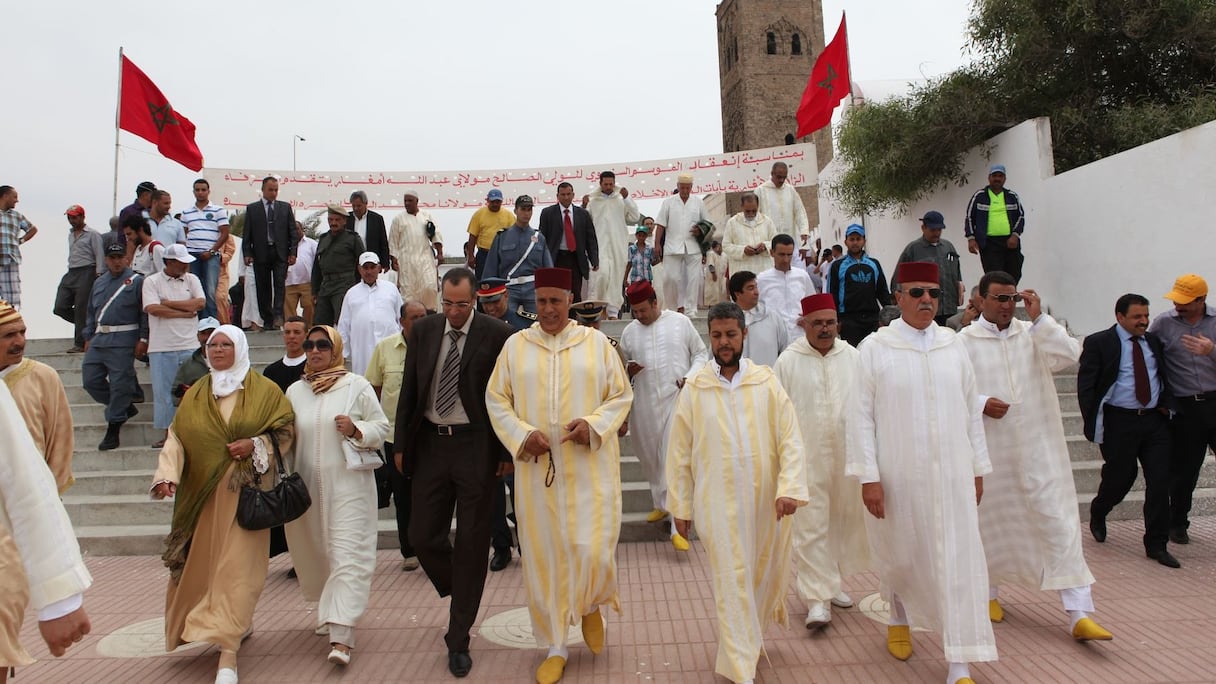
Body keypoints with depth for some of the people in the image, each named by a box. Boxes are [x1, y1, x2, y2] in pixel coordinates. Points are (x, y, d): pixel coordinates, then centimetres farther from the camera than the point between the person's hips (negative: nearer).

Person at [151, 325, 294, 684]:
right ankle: (238, 626, 34)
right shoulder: (195, 394, 11)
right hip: (202, 493, 4)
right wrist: (167, 475, -12)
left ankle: (228, 653, -9)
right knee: (202, 563, 12)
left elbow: (285, 431, 3)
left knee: (235, 567, -8)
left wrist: (255, 445, -14)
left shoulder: (264, 390, 2)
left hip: (244, 491, -4)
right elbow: (176, 437, 3)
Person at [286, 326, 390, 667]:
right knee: (315, 554, 15)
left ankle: (341, 638, -9)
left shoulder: (357, 385, -1)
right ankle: (328, 611, 40)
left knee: (347, 555, -8)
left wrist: (356, 430, -17)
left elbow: (382, 427, 0)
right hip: (308, 486, 5)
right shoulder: (295, 391, 10)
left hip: (349, 485, -4)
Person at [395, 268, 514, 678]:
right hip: (430, 444, 4)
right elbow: (409, 391, 9)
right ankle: (461, 595, 35)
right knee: (422, 536, 5)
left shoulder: (497, 335, -7)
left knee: (471, 543, 4)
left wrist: (508, 452, -6)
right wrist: (401, 444, 6)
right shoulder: (423, 330, 5)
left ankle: (458, 640, 19)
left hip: (476, 447, -4)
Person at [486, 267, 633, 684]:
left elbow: (621, 394, 4)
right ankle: (555, 647, 23)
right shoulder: (516, 345, 5)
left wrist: (594, 424, -14)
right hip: (537, 468, 1)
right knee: (544, 555, 6)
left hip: (589, 467, -1)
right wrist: (522, 435, -11)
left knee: (592, 550, -6)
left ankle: (591, 605, 30)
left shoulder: (596, 342, 3)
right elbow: (495, 399, 5)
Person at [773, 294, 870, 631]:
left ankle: (829, 582, 33)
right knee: (810, 525, -3)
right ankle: (818, 598, 4)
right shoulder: (788, 361, -4)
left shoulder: (853, 357, 3)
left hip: (846, 454, 4)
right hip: (807, 456, -3)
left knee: (841, 521, 14)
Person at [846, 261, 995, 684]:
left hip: (951, 474, 2)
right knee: (898, 557, 14)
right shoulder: (875, 347, -6)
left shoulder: (954, 345, 5)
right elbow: (861, 416, -7)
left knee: (957, 562, 1)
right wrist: (868, 476, -11)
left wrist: (978, 468, 9)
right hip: (897, 476, -2)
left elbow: (971, 411, 10)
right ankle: (899, 620, 43)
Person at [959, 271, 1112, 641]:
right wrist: (981, 403, -18)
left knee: (1059, 522, -1)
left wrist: (1039, 317, -13)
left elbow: (1069, 354, -10)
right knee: (991, 522, 12)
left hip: (1038, 448, 2)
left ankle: (1079, 614, 5)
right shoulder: (965, 341, -3)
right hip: (990, 450, -1)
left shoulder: (1033, 333, 5)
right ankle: (989, 593, 33)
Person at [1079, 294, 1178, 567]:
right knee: (1120, 477, 5)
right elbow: (1085, 386, -7)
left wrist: (1166, 402, 2)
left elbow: (1167, 376, 21)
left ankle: (1157, 545, 11)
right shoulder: (1098, 343, -4)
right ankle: (1097, 513, 37)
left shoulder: (1155, 341, 12)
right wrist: (1094, 422, -13)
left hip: (1155, 421, 4)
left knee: (1160, 481, 0)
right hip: (1119, 422, -4)